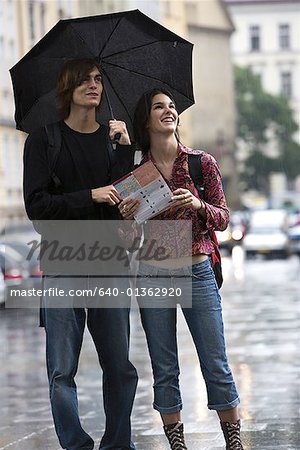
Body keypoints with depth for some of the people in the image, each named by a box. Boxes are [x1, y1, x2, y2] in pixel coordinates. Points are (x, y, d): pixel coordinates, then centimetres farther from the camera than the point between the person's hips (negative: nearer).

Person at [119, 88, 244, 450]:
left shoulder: (202, 163, 1)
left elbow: (223, 218, 4)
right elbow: (130, 237, 7)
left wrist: (199, 206, -16)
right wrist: (128, 218, -14)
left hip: (197, 271, 0)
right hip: (152, 276, 1)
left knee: (216, 364, 1)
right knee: (164, 369, 5)